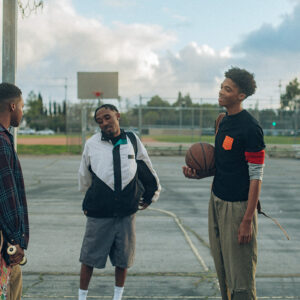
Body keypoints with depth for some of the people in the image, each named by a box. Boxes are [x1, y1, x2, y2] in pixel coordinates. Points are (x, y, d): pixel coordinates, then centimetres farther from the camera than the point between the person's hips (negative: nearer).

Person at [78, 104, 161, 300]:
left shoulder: (132, 141, 1)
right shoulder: (92, 144, -1)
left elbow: (148, 170, 16)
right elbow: (84, 176, 16)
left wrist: (150, 196, 23)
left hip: (126, 212, 1)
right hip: (98, 212, -1)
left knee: (123, 258, 10)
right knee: (89, 257, 5)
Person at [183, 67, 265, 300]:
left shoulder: (250, 127, -16)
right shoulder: (223, 122, 11)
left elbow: (256, 177, -17)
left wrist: (247, 220, -19)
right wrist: (197, 173, 5)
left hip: (238, 206, -9)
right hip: (217, 202, 9)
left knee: (240, 279, -3)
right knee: (222, 271, 17)